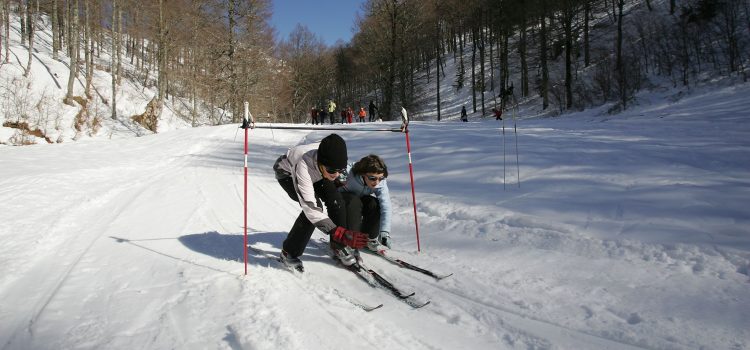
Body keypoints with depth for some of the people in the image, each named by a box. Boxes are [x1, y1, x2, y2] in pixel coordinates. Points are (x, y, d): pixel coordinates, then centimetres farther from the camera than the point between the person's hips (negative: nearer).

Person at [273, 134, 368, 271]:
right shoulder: (303, 166, -48)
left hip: (315, 172, 5)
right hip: (287, 173, -4)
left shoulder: (333, 159, -34)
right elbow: (310, 207, -49)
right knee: (314, 207, -26)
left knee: (336, 199, -17)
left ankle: (338, 246, 2)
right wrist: (340, 233, -55)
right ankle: (289, 252, -8)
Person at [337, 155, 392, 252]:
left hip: (362, 199, 3)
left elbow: (386, 207, -35)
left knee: (375, 204, -28)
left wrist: (385, 232, -45)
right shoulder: (348, 173, -36)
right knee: (354, 202, -36)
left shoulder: (381, 183, -27)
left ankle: (370, 238, -6)